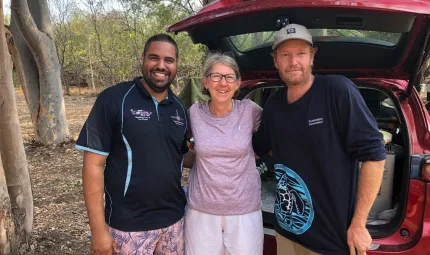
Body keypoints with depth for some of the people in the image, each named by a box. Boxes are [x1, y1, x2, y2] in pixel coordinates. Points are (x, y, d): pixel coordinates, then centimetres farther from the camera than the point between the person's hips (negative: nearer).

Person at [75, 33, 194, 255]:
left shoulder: (179, 109, 3)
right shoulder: (113, 99, -12)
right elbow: (94, 164, -12)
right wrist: (98, 228, -13)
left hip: (174, 220, 5)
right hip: (129, 225, -4)